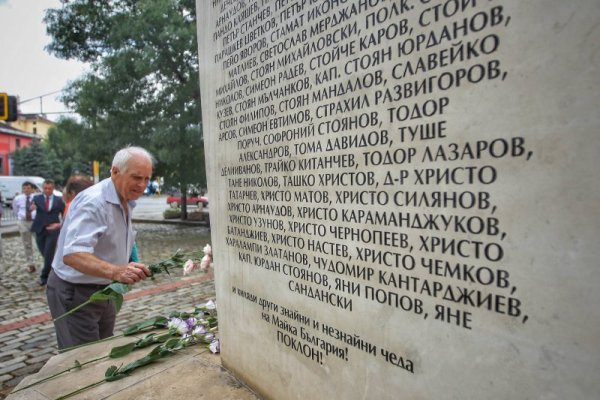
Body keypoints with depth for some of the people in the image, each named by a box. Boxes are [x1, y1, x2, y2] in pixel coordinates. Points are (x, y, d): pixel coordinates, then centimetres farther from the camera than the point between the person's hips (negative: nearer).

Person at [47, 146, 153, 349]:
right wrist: (115, 271, -51)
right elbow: (72, 254, -37)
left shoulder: (125, 201, 4)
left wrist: (127, 271, 6)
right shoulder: (93, 201, -26)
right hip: (74, 293, -8)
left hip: (103, 291, 9)